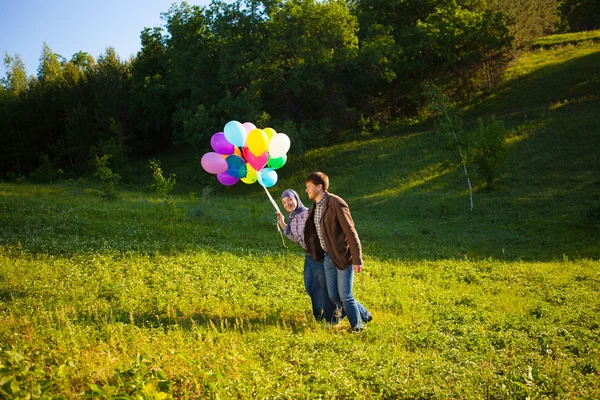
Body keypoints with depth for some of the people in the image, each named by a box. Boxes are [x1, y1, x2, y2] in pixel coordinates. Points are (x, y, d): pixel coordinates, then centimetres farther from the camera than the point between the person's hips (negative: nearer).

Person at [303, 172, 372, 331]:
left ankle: (358, 328, 15)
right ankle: (364, 315, 30)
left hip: (343, 256, -8)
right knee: (334, 296, 10)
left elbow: (351, 232, -17)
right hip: (328, 257, 8)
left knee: (345, 296, -4)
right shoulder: (316, 205, 8)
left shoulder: (336, 203, -17)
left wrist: (357, 260, -18)